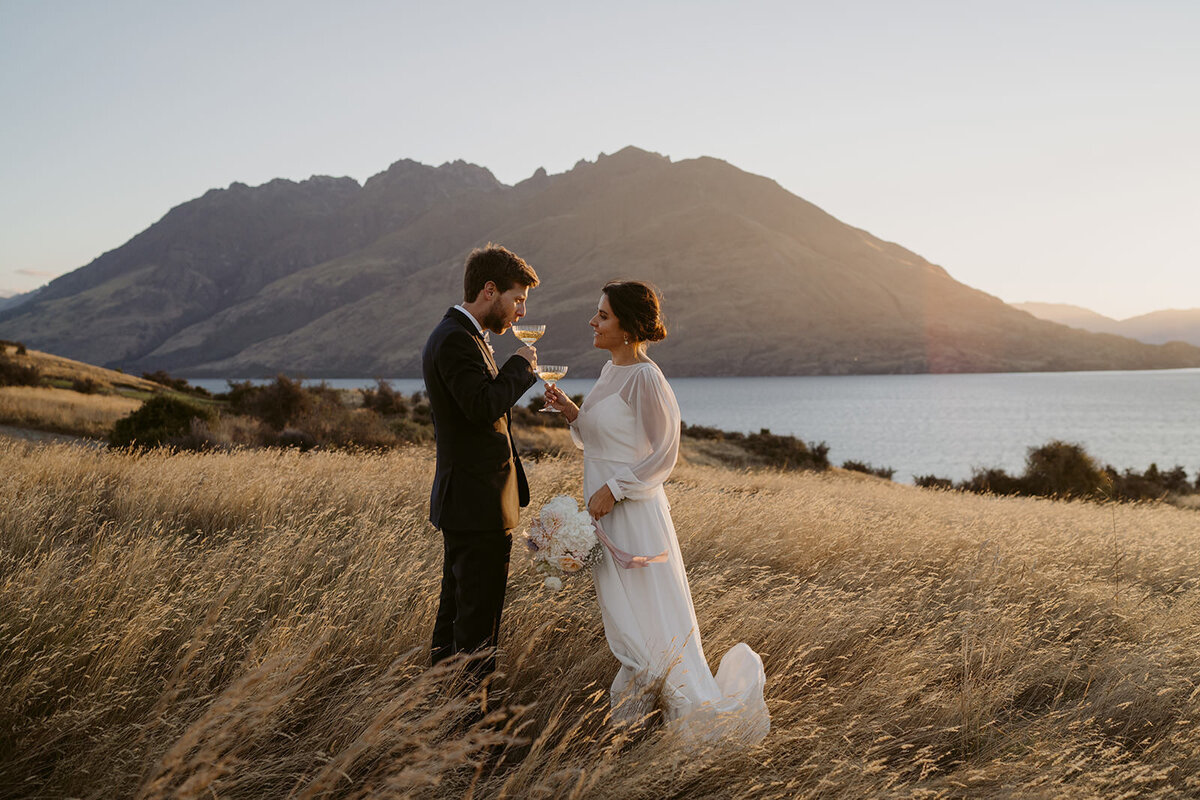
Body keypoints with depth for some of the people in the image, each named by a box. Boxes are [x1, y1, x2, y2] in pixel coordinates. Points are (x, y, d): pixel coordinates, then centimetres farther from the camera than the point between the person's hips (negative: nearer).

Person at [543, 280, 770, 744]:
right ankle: (640, 697, 33)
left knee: (647, 612, 1)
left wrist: (613, 489, -20)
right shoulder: (611, 371, 9)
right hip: (606, 507, 9)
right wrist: (570, 411, 3)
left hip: (633, 510, -9)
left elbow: (663, 453, -18)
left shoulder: (645, 378, -18)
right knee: (619, 610, 18)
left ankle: (693, 705, 16)